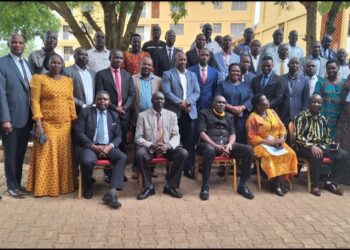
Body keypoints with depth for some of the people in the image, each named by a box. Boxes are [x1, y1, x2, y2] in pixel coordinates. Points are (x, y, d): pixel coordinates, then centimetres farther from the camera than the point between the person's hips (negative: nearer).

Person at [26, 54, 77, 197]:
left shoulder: (68, 80, 12)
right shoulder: (39, 78, -2)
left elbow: (71, 101, 12)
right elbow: (35, 102, -7)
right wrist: (38, 124, -15)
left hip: (65, 125, 4)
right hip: (47, 124, -4)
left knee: (63, 155, 8)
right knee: (46, 155, 0)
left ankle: (63, 185, 20)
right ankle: (45, 187, 11)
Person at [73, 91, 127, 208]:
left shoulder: (114, 115, 16)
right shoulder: (86, 112, 7)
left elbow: (118, 136, 10)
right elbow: (78, 132, -3)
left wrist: (110, 146, -12)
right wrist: (94, 146, -15)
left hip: (108, 147, 3)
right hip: (89, 146, -2)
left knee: (122, 157, -26)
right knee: (87, 161, -35)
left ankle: (111, 193, -32)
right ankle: (88, 187, -2)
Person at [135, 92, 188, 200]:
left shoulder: (172, 115, 8)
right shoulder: (142, 115, 1)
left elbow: (176, 135, 1)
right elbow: (138, 138, -4)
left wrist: (168, 146, -21)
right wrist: (152, 146, -21)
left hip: (167, 148, 2)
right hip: (149, 147, -2)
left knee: (183, 154, -25)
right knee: (140, 154, -34)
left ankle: (170, 186, -9)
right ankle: (148, 187, -15)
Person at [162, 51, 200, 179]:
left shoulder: (192, 75, 18)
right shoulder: (168, 74, 5)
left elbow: (197, 92, 7)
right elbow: (166, 92, -7)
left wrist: (187, 102, -10)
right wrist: (180, 103, -16)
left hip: (190, 112, 3)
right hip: (174, 112, -3)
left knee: (189, 142, 2)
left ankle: (189, 168, 8)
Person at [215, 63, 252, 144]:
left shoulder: (246, 86, 19)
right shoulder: (222, 84, 12)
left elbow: (251, 99, 4)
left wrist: (241, 108, -15)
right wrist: (231, 108, -16)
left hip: (242, 119, 2)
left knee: (241, 140, -5)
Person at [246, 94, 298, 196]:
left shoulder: (272, 112, 12)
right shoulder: (253, 117, -6)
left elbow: (282, 127, 11)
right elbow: (252, 137, -11)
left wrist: (282, 139, -9)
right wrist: (268, 142, -19)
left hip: (277, 143, 5)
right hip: (262, 145, -5)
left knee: (289, 154, -22)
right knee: (271, 156, -34)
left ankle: (282, 181, -17)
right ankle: (276, 184, -19)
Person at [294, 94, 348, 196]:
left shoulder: (323, 119, 17)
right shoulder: (301, 116, -3)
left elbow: (326, 137, 21)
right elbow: (298, 136, -13)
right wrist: (311, 146, -26)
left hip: (321, 146, 6)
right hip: (305, 147, -6)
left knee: (343, 155, -13)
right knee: (317, 155, -38)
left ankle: (331, 182, -7)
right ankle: (314, 184, -18)